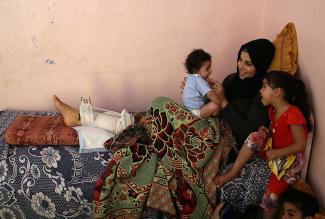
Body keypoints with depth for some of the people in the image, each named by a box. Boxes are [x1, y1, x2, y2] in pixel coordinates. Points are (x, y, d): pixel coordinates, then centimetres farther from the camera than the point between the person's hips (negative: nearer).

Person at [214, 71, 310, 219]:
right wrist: (266, 132, -6)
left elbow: (301, 145, -22)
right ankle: (232, 173, -11)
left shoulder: (293, 114, -26)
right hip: (273, 149, 7)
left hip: (290, 158, -7)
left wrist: (276, 153, -20)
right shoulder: (273, 109, 0)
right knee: (254, 137, -19)